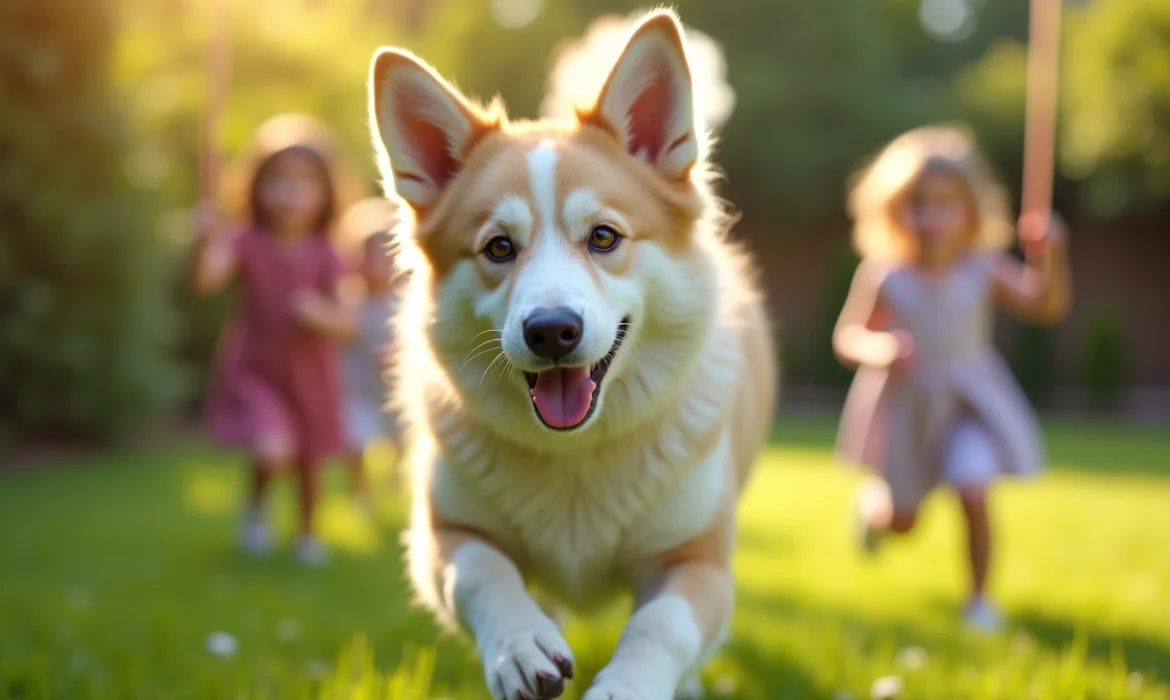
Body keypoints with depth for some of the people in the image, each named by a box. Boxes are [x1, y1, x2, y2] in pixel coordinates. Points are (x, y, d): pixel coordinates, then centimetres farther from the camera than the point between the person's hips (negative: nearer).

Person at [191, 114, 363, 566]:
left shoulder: (323, 256, -13)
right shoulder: (248, 243, -15)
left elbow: (347, 323, -14)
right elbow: (205, 282, -31)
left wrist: (322, 316, -35)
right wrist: (207, 241, -49)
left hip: (309, 373, 2)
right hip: (254, 368, -2)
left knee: (309, 459, 16)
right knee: (273, 449, -23)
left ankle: (308, 533, 43)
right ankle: (257, 504, 12)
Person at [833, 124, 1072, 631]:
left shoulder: (982, 270, -11)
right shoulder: (883, 275, -16)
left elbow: (1047, 307, -12)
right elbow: (846, 336, -13)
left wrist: (1051, 255, -29)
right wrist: (880, 349, -34)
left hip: (968, 401, 0)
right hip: (904, 403, 0)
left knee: (973, 493, -18)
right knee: (901, 520, 13)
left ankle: (979, 598, 6)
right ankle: (871, 503, 53)